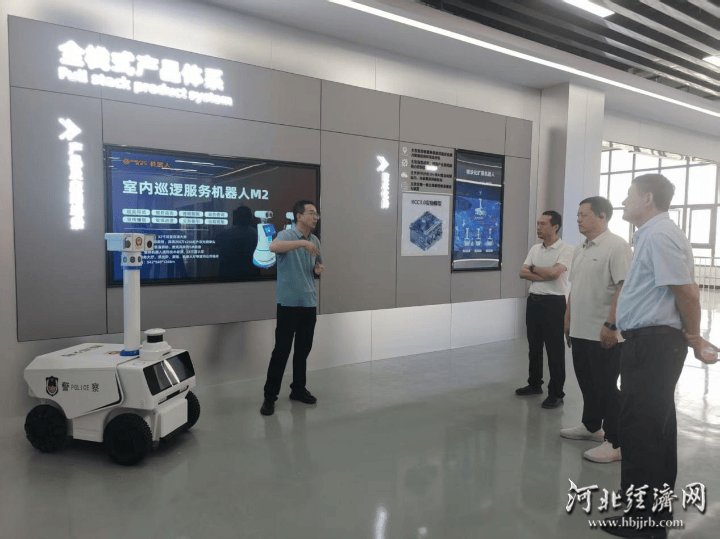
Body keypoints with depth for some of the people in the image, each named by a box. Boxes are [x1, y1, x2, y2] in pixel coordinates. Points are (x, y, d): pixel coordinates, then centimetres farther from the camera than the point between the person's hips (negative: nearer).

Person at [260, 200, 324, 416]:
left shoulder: (315, 241, 11)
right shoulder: (286, 235, -9)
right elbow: (273, 247, -33)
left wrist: (319, 268, 2)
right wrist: (303, 243, -40)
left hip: (309, 302, 6)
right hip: (289, 302, -6)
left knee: (303, 349, 12)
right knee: (282, 349, -4)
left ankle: (298, 389, 27)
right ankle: (270, 396, 7)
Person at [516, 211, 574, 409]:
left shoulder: (566, 249, -10)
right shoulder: (535, 249, 10)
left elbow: (554, 273, -23)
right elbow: (523, 273, 2)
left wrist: (533, 268, -6)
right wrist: (544, 276, -13)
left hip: (553, 303, -7)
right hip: (533, 301, 7)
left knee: (555, 350, 0)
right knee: (534, 346, 16)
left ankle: (556, 393, 9)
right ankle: (535, 384, 30)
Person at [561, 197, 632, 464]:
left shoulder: (616, 246, -14)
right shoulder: (580, 249, 13)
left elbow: (624, 288, -21)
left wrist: (611, 326, -24)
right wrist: (568, 319, 19)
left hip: (604, 335, -8)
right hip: (581, 331, 8)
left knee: (606, 387, 0)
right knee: (586, 382, 19)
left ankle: (615, 443, 13)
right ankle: (591, 426, 36)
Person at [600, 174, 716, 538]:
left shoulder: (658, 235, -16)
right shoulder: (655, 233, 17)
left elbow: (687, 292, -19)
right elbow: (684, 290, 18)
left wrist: (693, 337, -4)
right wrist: (690, 335, 17)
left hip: (650, 344, -11)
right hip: (655, 341, 11)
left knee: (639, 430, -3)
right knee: (657, 426, 18)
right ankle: (658, 507, 33)